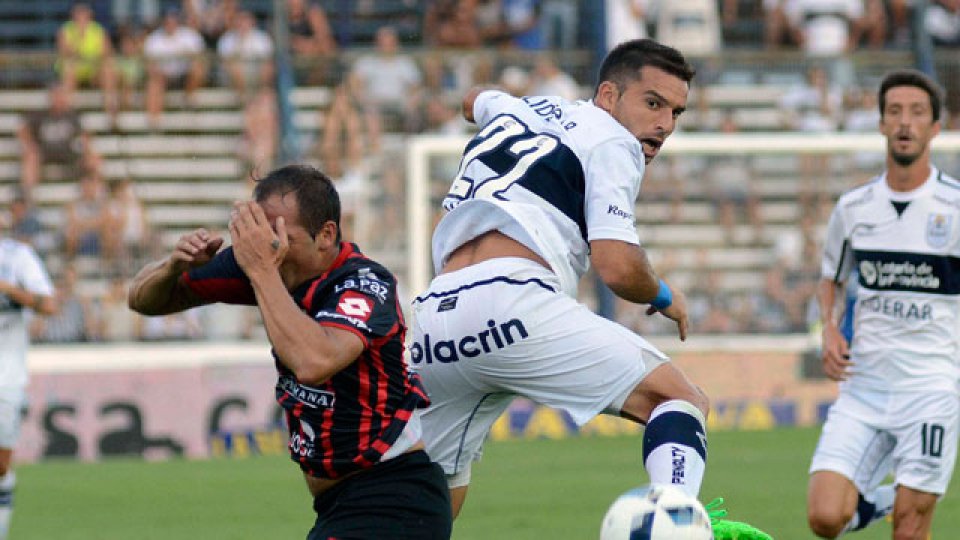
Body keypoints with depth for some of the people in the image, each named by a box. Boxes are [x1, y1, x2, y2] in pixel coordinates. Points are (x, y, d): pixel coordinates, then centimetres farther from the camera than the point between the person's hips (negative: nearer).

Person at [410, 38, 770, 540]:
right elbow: (617, 267, -5)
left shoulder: (524, 107, 28)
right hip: (510, 298, -7)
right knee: (681, 400, -5)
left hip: (431, 320, 7)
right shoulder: (611, 143, 6)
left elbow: (475, 102, 54)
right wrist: (664, 297, 15)